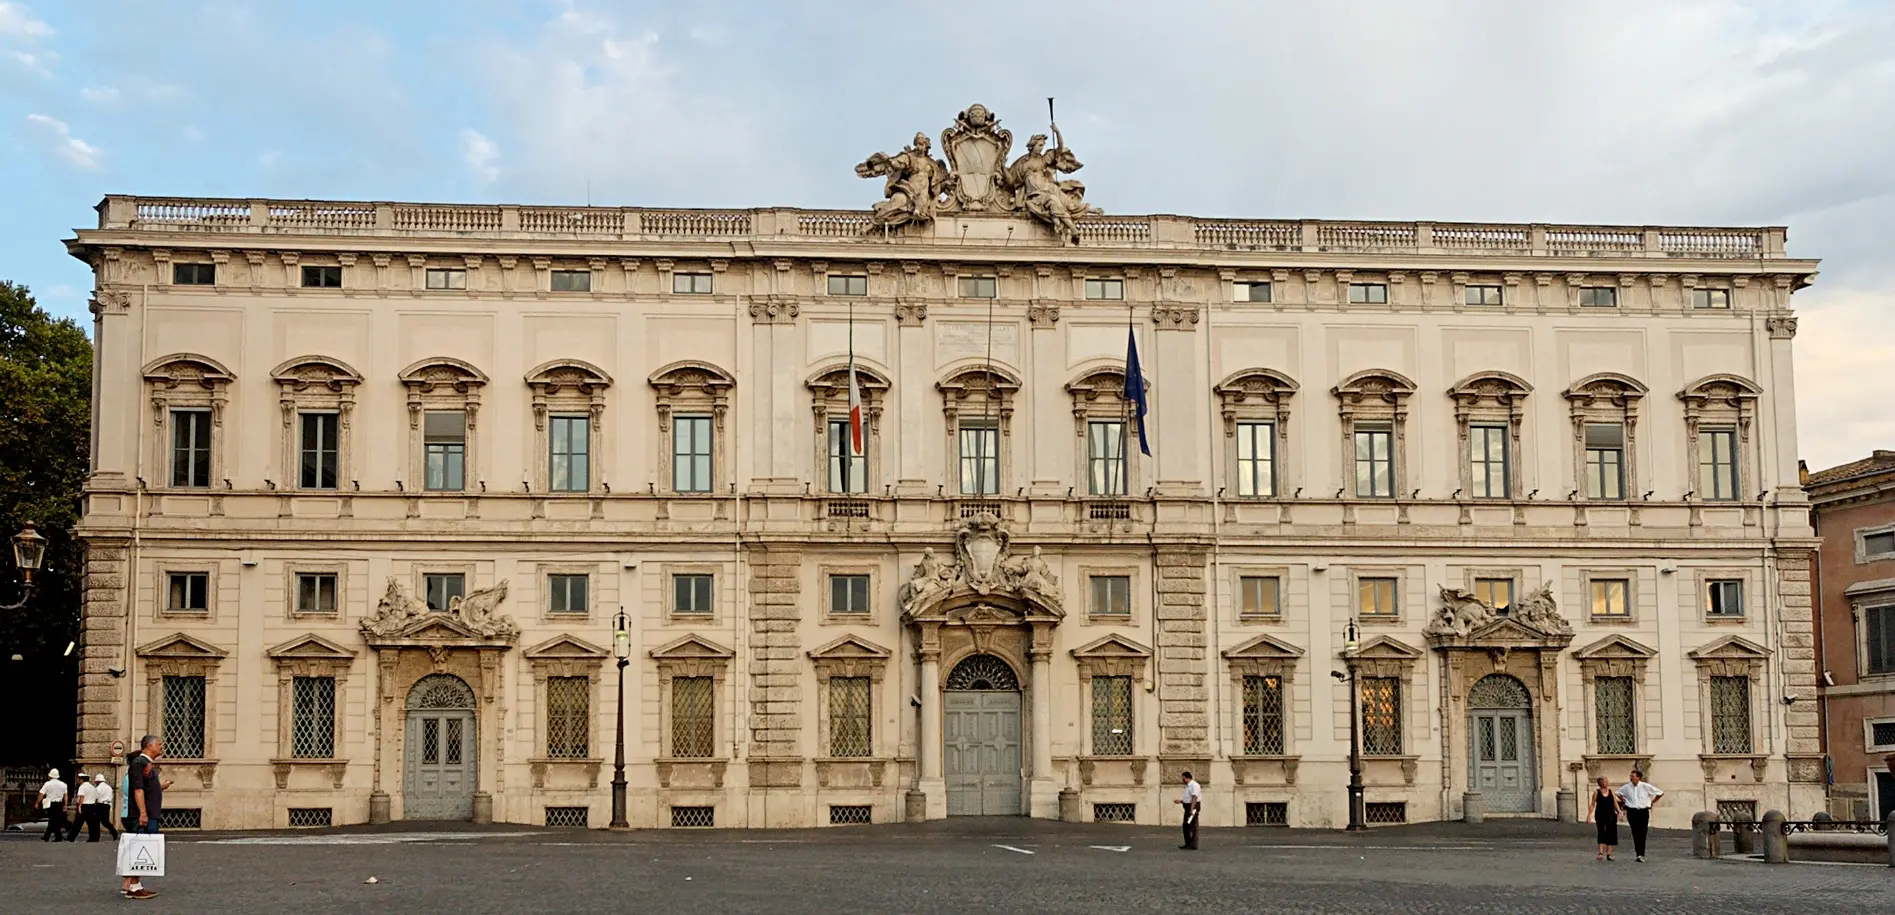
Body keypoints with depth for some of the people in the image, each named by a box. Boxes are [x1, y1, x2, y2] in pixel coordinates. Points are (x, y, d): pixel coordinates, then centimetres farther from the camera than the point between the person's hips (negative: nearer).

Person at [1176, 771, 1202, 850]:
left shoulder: (1194, 785, -15)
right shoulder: (1188, 786, 18)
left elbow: (1194, 797, -26)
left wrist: (1192, 808, -33)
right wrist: (1180, 801, 15)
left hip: (1193, 807, -11)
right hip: (1187, 807, 11)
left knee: (1193, 826, -7)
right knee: (1186, 826, 14)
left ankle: (1194, 845, -4)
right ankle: (1188, 844, 22)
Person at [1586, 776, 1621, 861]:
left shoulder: (1611, 791, 10)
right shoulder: (1596, 792, 1)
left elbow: (1615, 803, 10)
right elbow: (1592, 805, 2)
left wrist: (1618, 811, -6)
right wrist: (1589, 815, -7)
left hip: (1611, 816, 4)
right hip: (1600, 815, -3)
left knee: (1611, 834, 2)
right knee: (1601, 833, -11)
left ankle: (1609, 853, 9)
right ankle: (1601, 853, -15)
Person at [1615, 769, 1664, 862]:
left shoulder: (1646, 786, -5)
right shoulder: (1626, 787, 1)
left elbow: (1660, 792, 6)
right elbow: (1618, 793, 22)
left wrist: (1653, 802, 7)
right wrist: (1624, 801, 12)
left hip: (1643, 812, -2)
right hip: (1632, 812, 2)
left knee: (1642, 834, -5)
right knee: (1635, 834, -1)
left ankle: (1641, 855, -3)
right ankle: (1638, 854, 3)